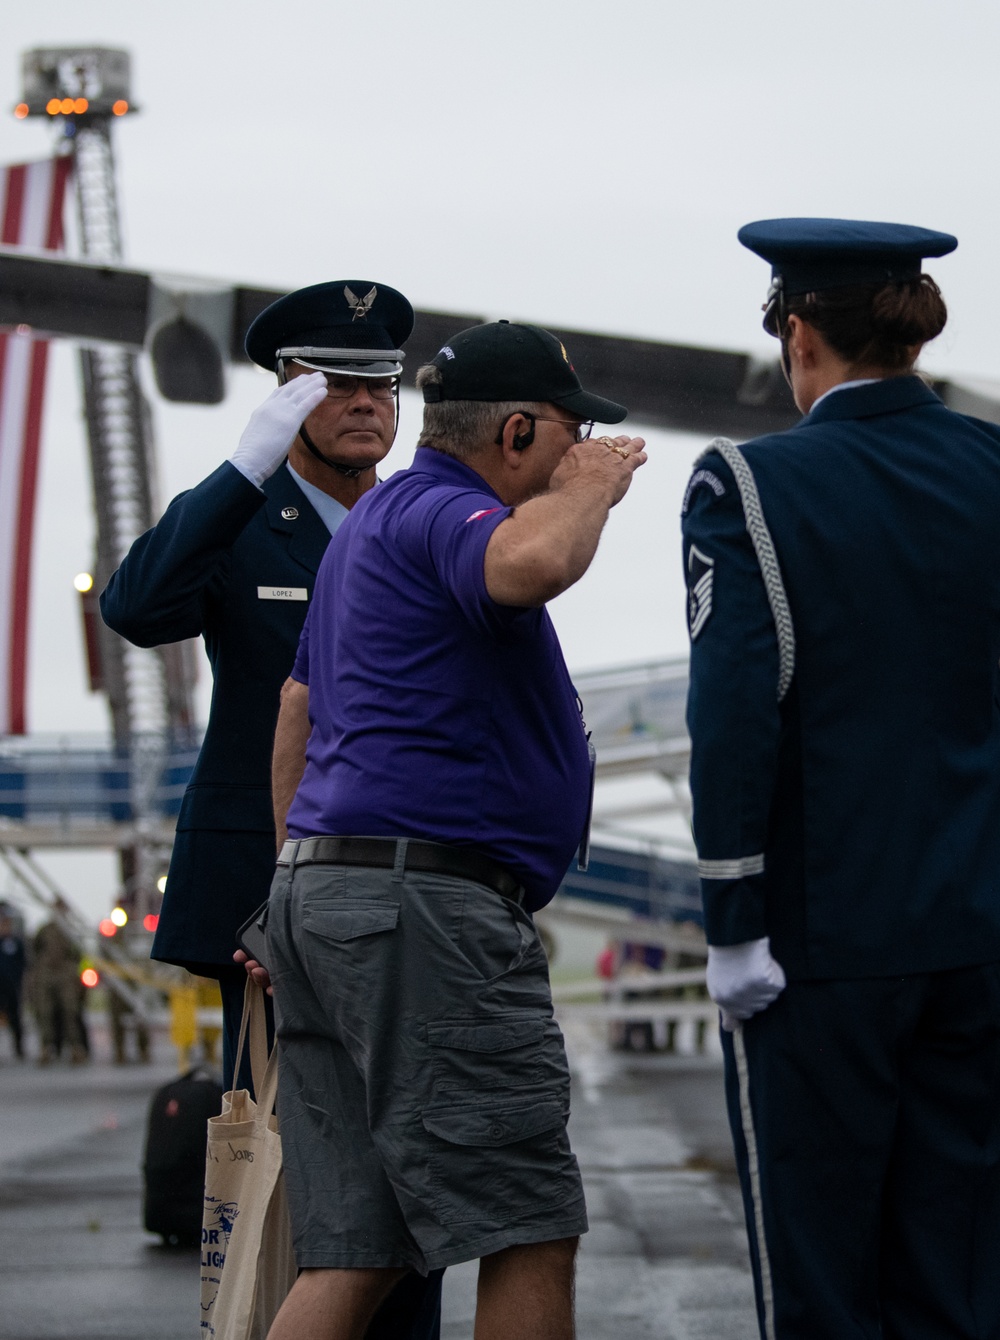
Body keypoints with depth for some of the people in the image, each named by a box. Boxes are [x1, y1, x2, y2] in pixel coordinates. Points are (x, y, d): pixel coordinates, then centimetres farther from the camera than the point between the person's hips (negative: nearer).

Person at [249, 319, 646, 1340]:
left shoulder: (376, 521, 26)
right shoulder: (438, 511, -8)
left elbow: (297, 713, 29)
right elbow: (531, 564, -33)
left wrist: (302, 899, 29)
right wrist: (592, 486, -11)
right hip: (418, 904, -11)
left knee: (353, 1254, 6)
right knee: (530, 1230, -7)